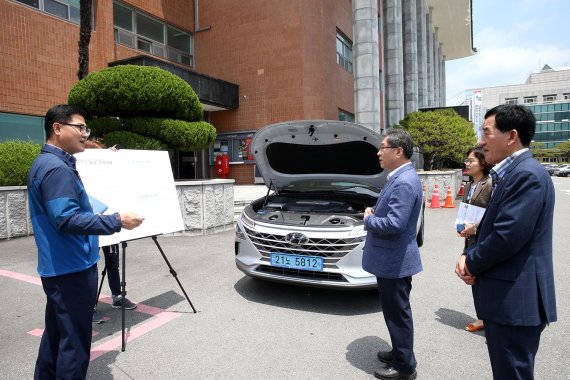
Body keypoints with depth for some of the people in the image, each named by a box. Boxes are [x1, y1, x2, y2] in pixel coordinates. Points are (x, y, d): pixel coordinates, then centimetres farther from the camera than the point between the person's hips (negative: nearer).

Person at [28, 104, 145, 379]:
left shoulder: (46, 163, 14)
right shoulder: (56, 168, -19)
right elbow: (67, 219, -29)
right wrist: (116, 221, -29)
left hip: (58, 267, 11)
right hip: (72, 269, -11)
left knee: (56, 334, 21)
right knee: (74, 341, 0)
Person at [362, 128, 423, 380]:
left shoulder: (404, 182, -23)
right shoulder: (400, 177, 10)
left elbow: (394, 224, -29)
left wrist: (368, 219, -13)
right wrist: (374, 213, 2)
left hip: (394, 262, -10)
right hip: (392, 260, 10)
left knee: (398, 314, 6)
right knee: (395, 312, 23)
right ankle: (400, 354, 40)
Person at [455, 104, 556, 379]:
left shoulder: (527, 174, -19)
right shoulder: (510, 173, 13)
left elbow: (508, 236, -26)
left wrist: (471, 263, -9)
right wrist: (470, 255, -2)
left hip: (515, 300, -10)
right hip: (508, 298, 10)